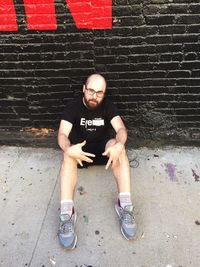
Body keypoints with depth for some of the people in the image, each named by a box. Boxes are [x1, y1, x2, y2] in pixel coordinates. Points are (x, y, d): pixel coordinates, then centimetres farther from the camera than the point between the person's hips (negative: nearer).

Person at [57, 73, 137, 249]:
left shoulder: (108, 106, -7)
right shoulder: (73, 106, -11)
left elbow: (121, 129, -21)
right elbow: (62, 134, -22)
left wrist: (119, 145, -46)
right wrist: (68, 149, -47)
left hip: (103, 148, 1)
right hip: (79, 149, 0)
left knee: (118, 146, -32)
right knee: (68, 155, -35)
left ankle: (125, 205, -36)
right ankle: (67, 213, -42)